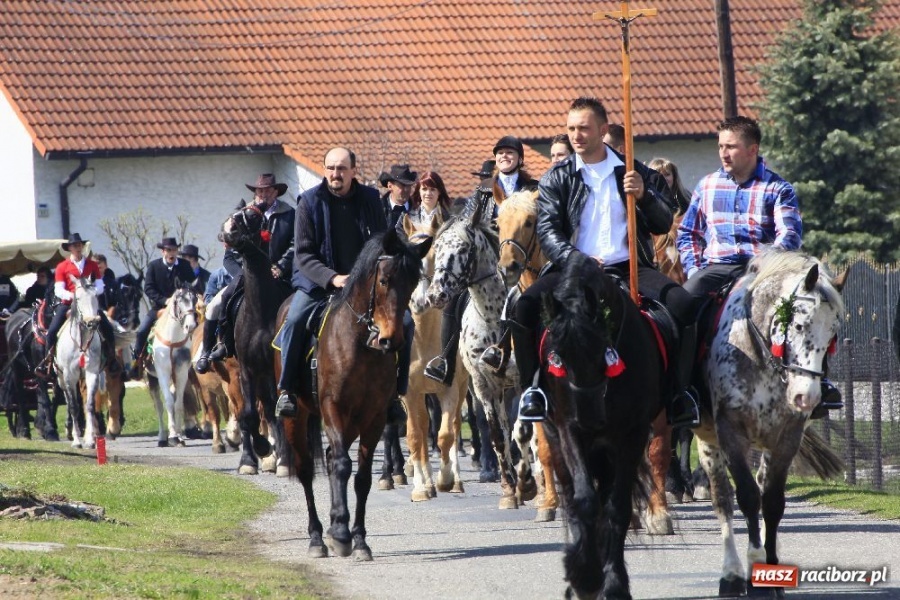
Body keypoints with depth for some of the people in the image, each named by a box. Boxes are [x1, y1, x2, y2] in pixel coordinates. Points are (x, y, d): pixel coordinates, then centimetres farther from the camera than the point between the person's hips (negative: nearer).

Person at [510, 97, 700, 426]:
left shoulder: (637, 174, 10)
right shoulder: (557, 179, 10)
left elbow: (664, 225, 7)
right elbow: (547, 231, -1)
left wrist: (643, 195, -14)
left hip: (630, 268, 0)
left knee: (681, 304, -26)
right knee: (526, 305, -27)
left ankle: (681, 392, -16)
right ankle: (532, 388, -12)